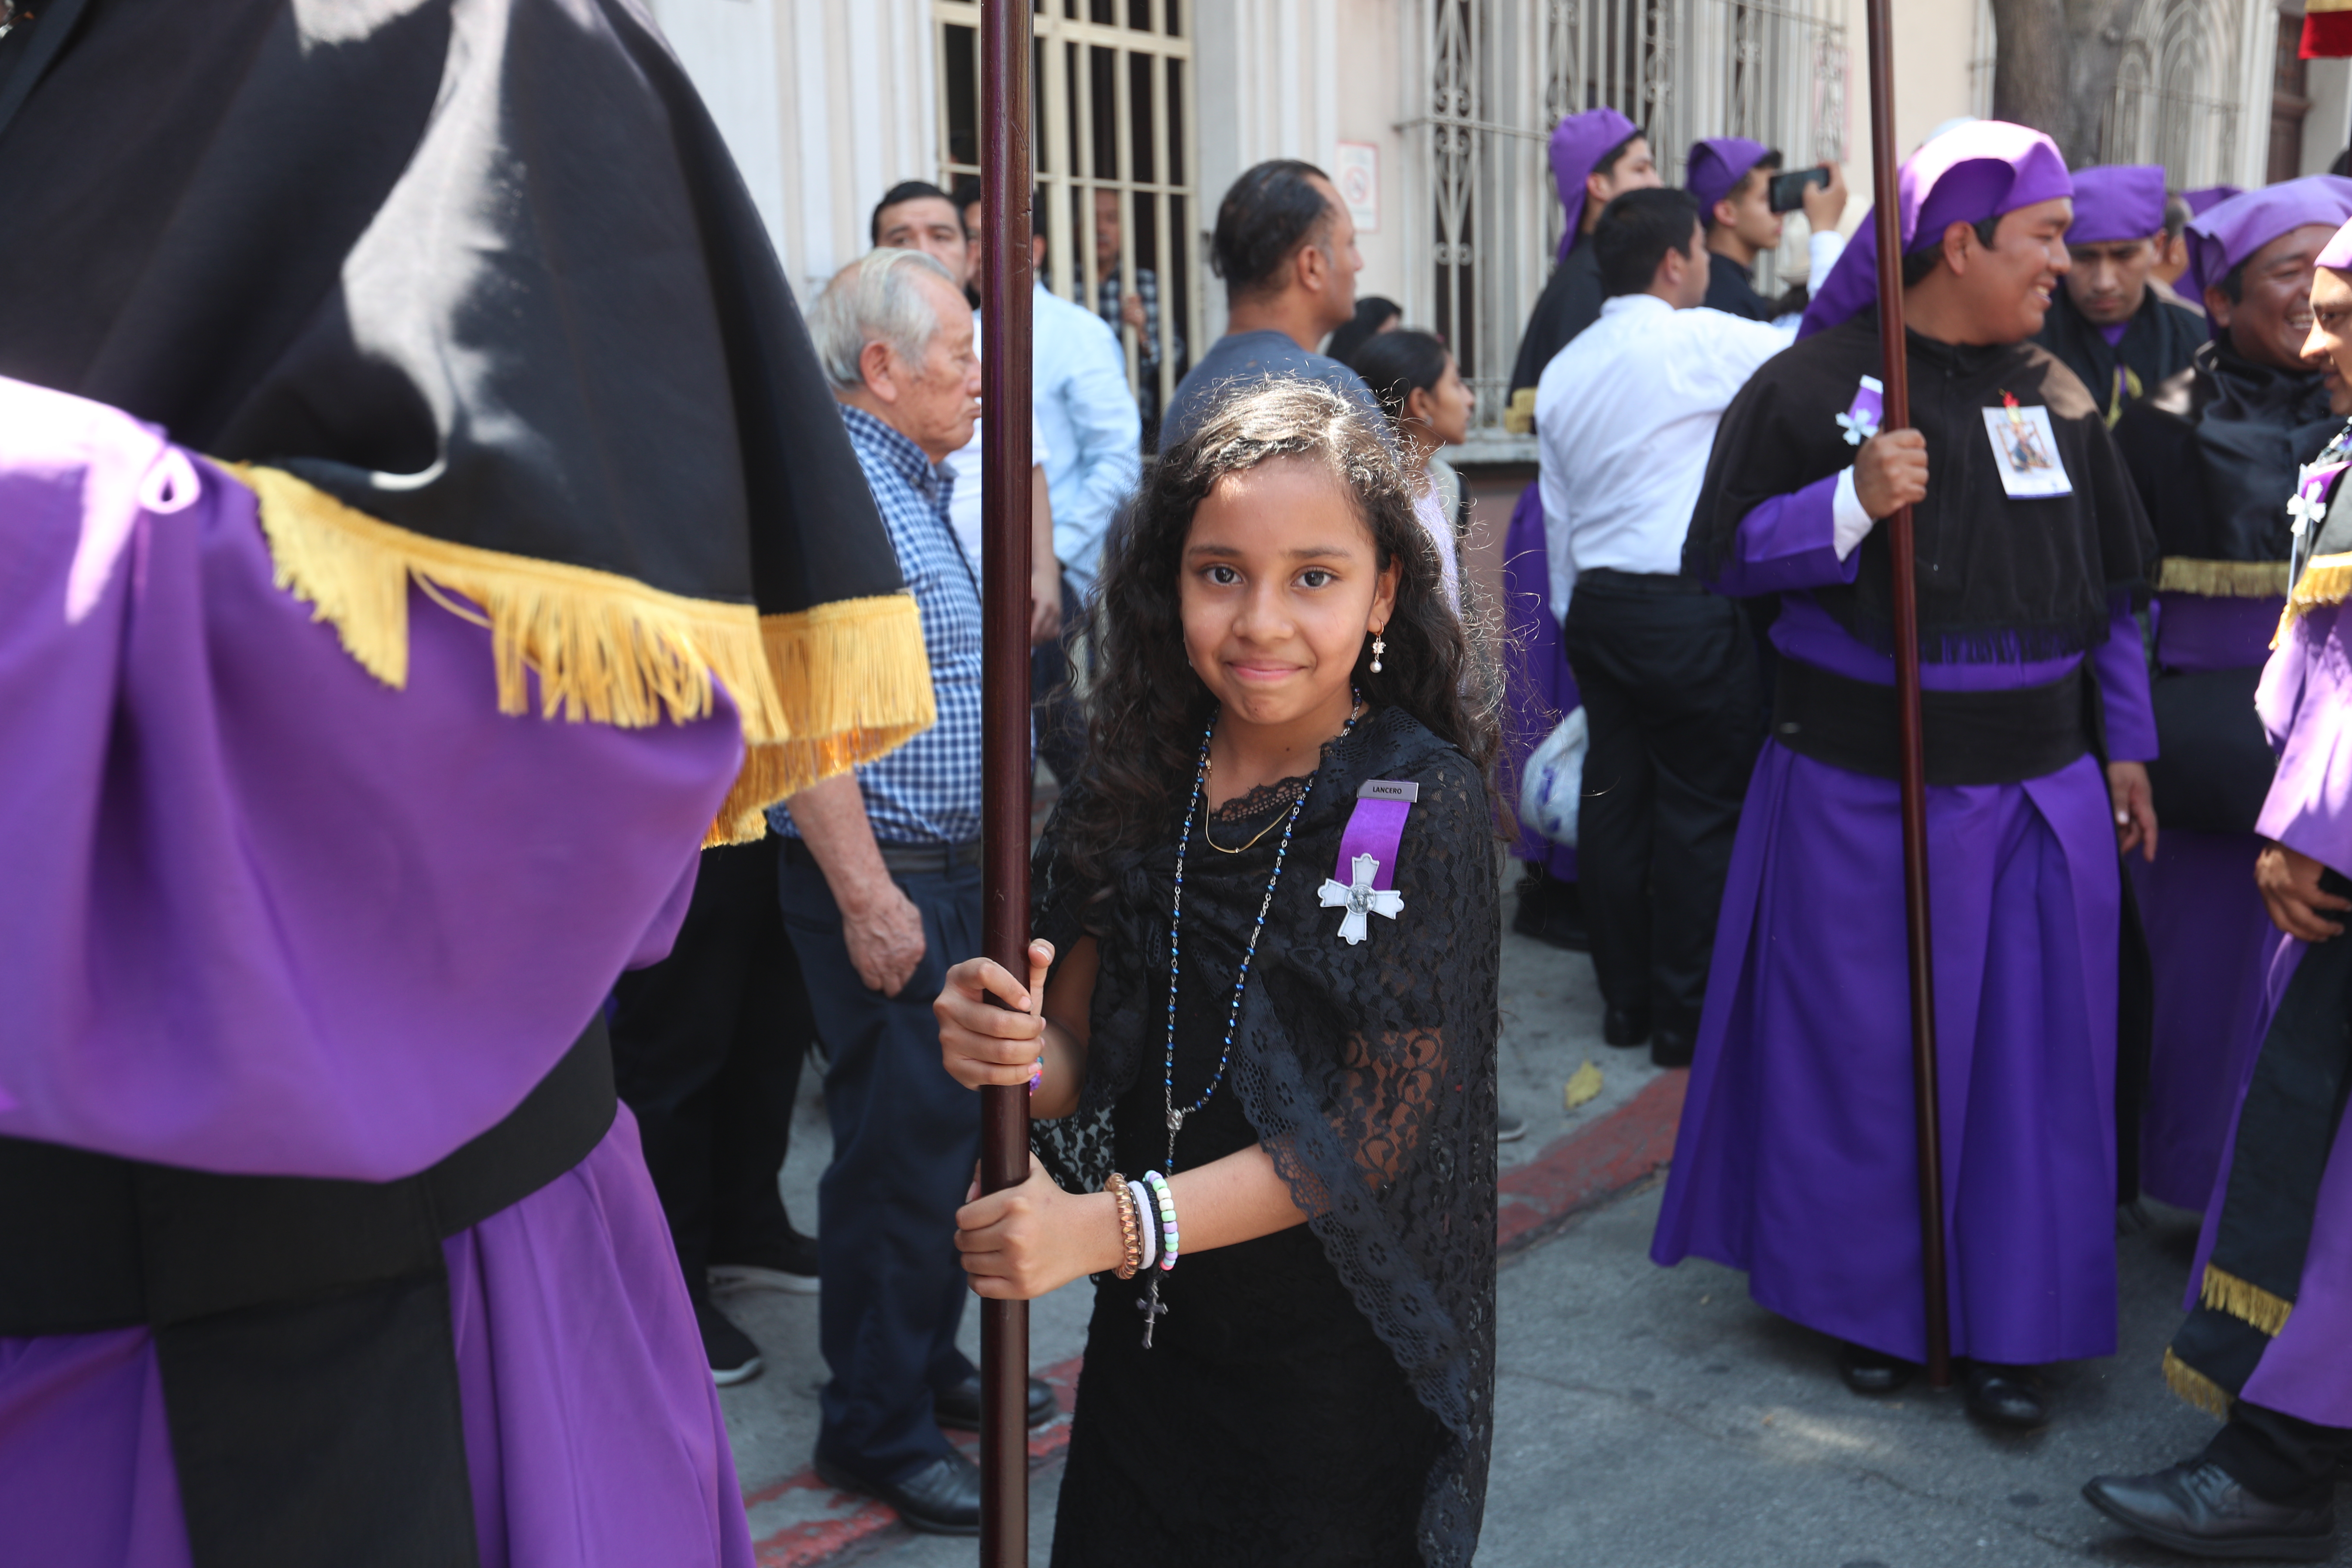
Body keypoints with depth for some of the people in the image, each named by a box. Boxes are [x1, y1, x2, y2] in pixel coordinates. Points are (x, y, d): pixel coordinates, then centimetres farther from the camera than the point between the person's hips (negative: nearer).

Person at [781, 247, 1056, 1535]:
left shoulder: (919, 486, 14)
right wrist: (866, 894, -24)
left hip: (951, 865, 10)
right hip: (878, 873, -10)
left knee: (954, 1126, 17)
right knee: (900, 1142, -2)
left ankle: (928, 1360, 33)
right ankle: (876, 1428, 11)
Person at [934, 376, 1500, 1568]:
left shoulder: (1424, 805, -16)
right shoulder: (1139, 778, -4)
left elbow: (1374, 1136, -18)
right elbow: (1082, 1061, 1)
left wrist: (1111, 1226, -24)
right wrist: (1013, 1050, -22)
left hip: (1345, 1366, -4)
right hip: (1148, 1336, 4)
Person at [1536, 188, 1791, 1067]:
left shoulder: (1563, 371, 11)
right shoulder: (1701, 341, -11)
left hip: (1599, 605, 7)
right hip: (1692, 611, -7)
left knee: (1613, 799, 11)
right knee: (1701, 810, 1)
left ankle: (1625, 1001, 20)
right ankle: (1686, 1018, 8)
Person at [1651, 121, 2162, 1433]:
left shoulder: (2057, 392, 8)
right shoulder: (1817, 381, -6)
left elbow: (2116, 583, 15)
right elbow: (1720, 554, -6)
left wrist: (2126, 747, 12)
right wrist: (1852, 504, -21)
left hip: (2038, 785, 4)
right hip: (1862, 791, -4)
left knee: (2033, 1054, 7)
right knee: (1864, 1050, 6)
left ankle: (2012, 1323, 21)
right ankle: (1868, 1298, 25)